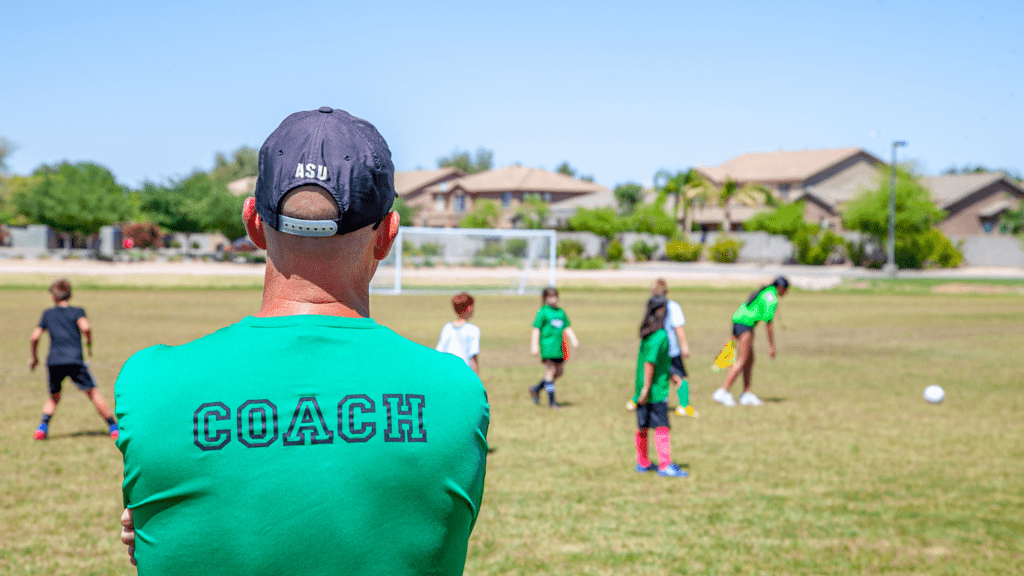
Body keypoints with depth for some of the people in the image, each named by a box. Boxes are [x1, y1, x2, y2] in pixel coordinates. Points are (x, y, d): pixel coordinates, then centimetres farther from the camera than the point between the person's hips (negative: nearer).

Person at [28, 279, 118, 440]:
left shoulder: (48, 314, 18)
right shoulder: (77, 311, 10)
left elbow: (34, 337, 12)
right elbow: (85, 327, -11)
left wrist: (34, 357, 26)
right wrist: (89, 342, 8)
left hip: (53, 361, 3)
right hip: (74, 360, -3)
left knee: (54, 397, 21)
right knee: (93, 393, 4)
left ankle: (43, 426, 2)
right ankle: (114, 428, 3)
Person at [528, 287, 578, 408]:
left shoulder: (561, 312, 17)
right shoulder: (543, 312, -2)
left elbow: (567, 328, 20)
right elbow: (536, 329, -5)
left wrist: (573, 339, 5)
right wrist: (534, 345, -12)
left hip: (559, 346, 7)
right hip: (547, 345, -7)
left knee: (559, 372, 8)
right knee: (551, 371, -7)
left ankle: (536, 389, 23)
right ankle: (551, 401, -1)